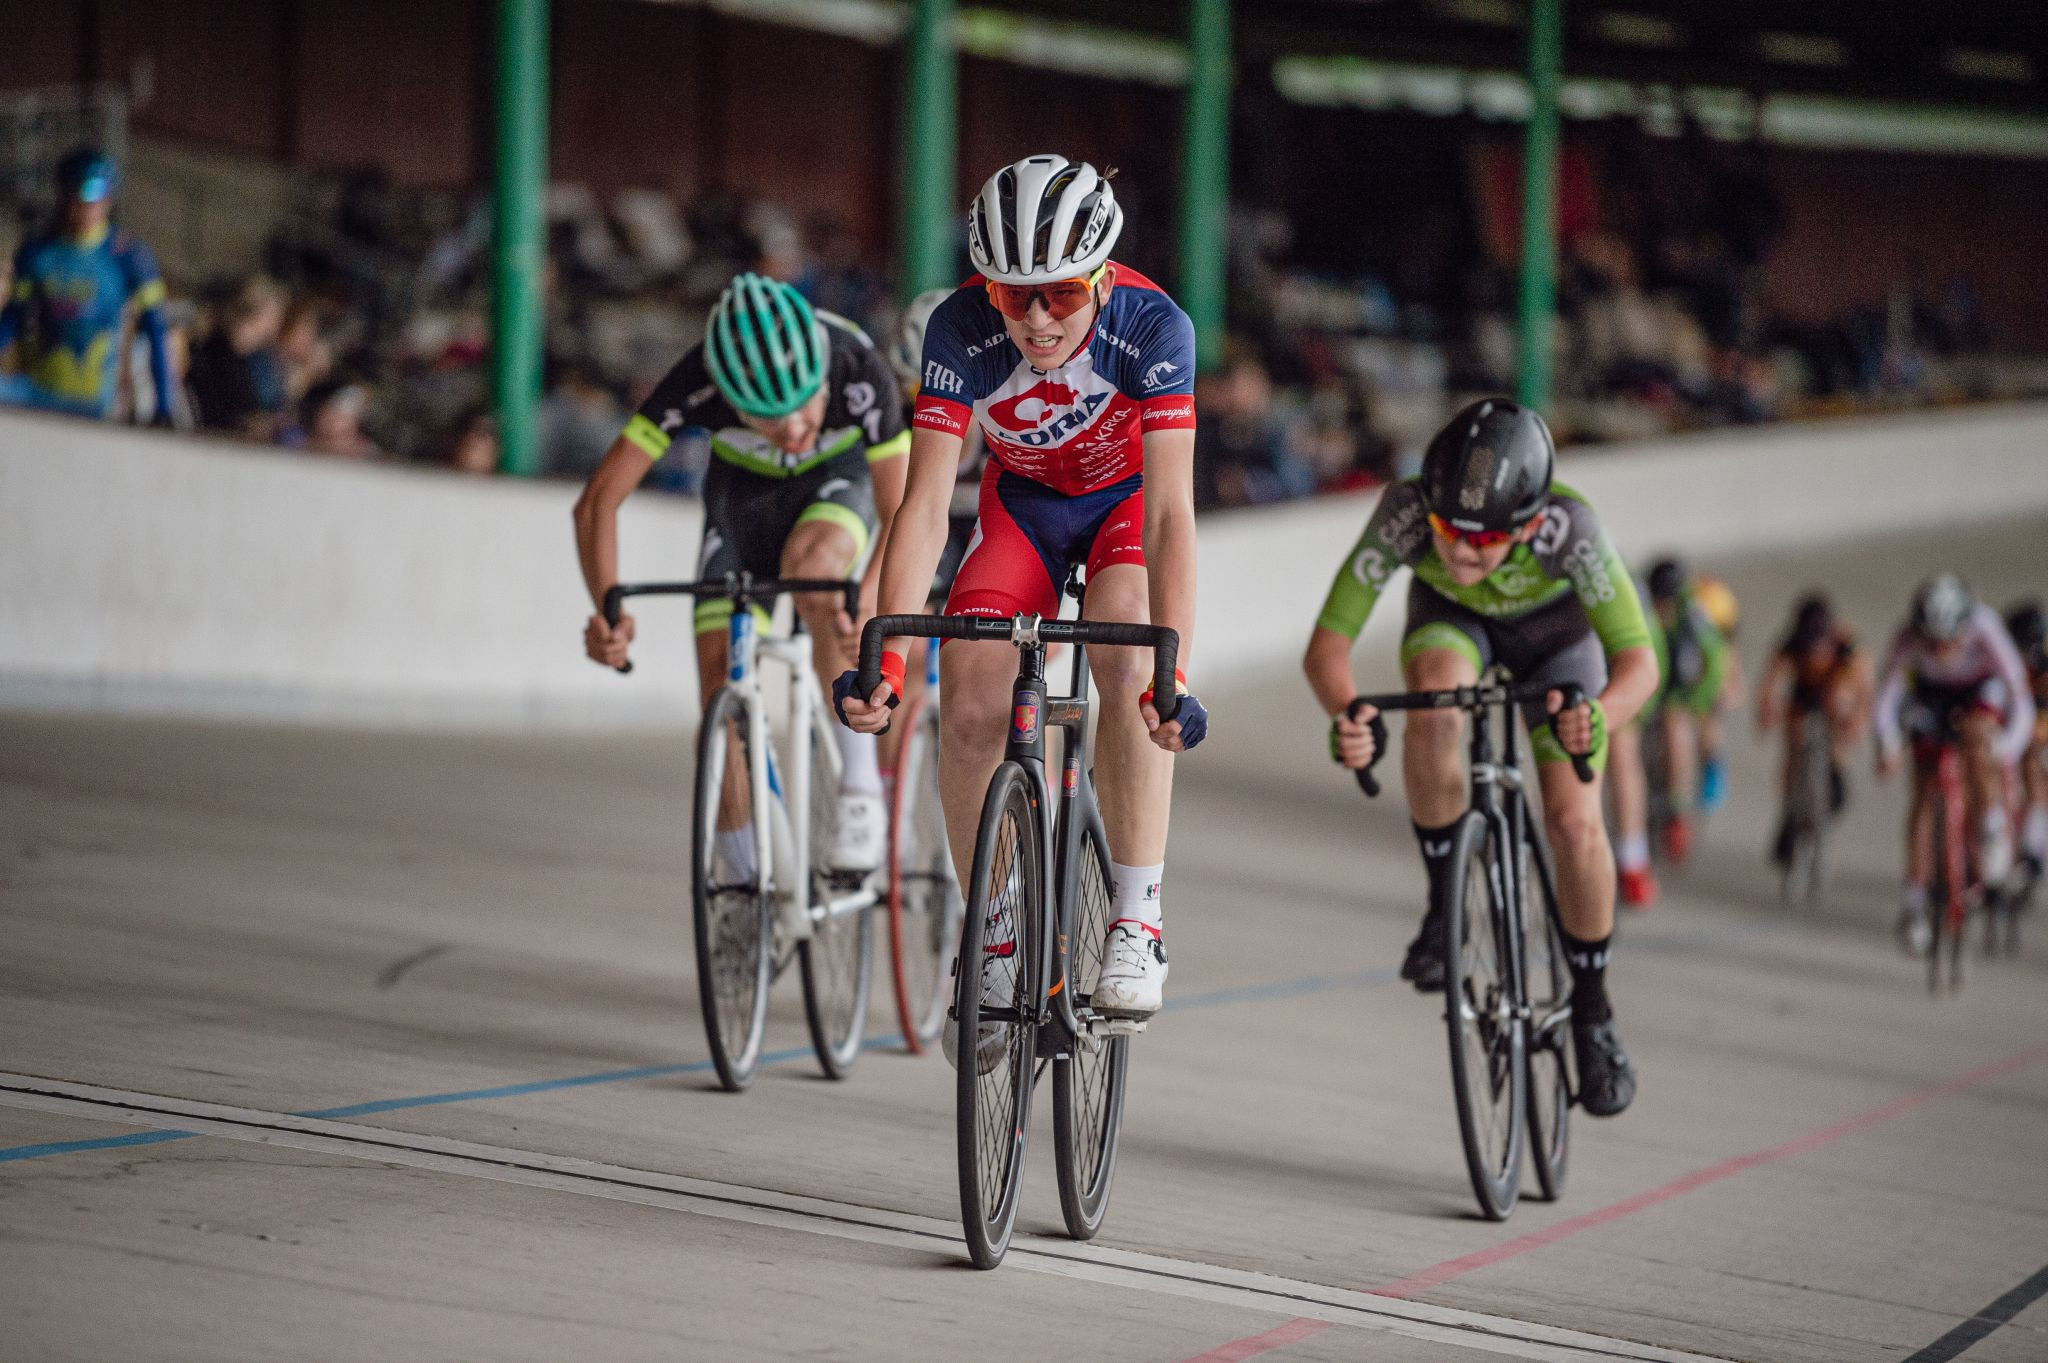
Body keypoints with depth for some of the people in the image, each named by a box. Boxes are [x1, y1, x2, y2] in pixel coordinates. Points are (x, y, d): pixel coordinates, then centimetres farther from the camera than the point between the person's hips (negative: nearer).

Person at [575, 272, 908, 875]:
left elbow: (901, 518, -34)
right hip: (743, 492, 2)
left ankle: (861, 787, -26)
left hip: (837, 484, -1)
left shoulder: (858, 369, -38)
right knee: (720, 699, -12)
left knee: (810, 561, -37)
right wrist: (608, 609, -49)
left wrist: (867, 604, -53)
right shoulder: (697, 382, -35)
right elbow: (598, 499, -33)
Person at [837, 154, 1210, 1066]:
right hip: (1022, 502, 2)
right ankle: (993, 945, 1)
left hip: (1127, 499, -2)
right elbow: (926, 502, -31)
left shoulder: (1151, 325, -35)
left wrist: (1174, 671, -50)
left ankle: (1137, 922, -23)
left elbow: (1169, 508, -40)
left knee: (1126, 660, -31)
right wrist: (884, 655, -43)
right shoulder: (962, 331, -30)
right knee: (969, 708, -16)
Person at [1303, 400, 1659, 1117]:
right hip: (1451, 619, 1)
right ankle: (1444, 906, -14)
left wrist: (1600, 717, -65)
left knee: (1575, 824, -14)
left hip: (1553, 628, -1)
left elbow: (1637, 659, -44)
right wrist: (1347, 713, -59)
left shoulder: (1567, 527, -41)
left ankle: (1592, 1011, 9)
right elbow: (1328, 641, -38)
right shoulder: (1405, 513, -39)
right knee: (1434, 710, -35)